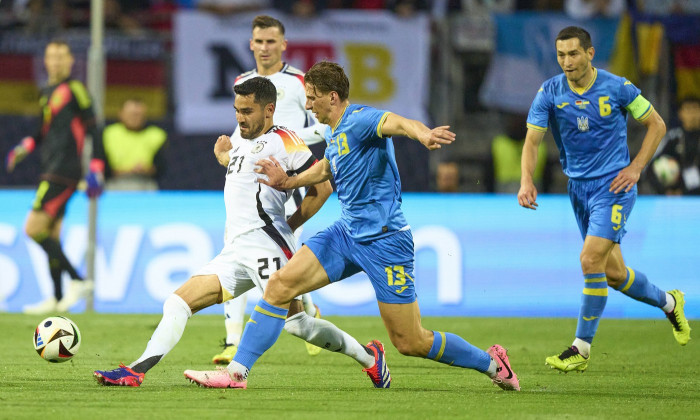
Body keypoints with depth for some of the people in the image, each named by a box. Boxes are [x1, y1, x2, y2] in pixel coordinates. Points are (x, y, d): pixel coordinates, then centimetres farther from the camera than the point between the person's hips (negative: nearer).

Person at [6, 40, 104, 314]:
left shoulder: (74, 90, -8)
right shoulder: (48, 93, 17)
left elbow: (92, 129, -10)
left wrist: (96, 168, -15)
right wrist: (26, 147, 13)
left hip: (64, 171, -9)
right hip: (51, 171, 9)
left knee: (34, 229, -14)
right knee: (51, 234, 9)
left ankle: (77, 280, -11)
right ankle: (57, 298, 13)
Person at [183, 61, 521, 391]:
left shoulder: (360, 120, -17)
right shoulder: (334, 133, 12)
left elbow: (395, 122, -39)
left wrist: (422, 133, -61)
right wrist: (288, 182, 26)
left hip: (385, 239, -8)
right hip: (347, 232, 8)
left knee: (410, 343, -3)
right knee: (280, 284, -6)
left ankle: (491, 363, 18)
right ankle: (237, 371, -1)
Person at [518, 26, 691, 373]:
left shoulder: (617, 88, -8)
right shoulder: (550, 93, -2)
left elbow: (656, 125, 3)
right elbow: (532, 139, -7)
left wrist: (635, 168, -7)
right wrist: (527, 181, -25)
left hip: (614, 187, -4)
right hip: (579, 188, 5)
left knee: (591, 260, -19)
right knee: (613, 273, 9)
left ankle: (581, 348, -10)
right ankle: (668, 302, 37)